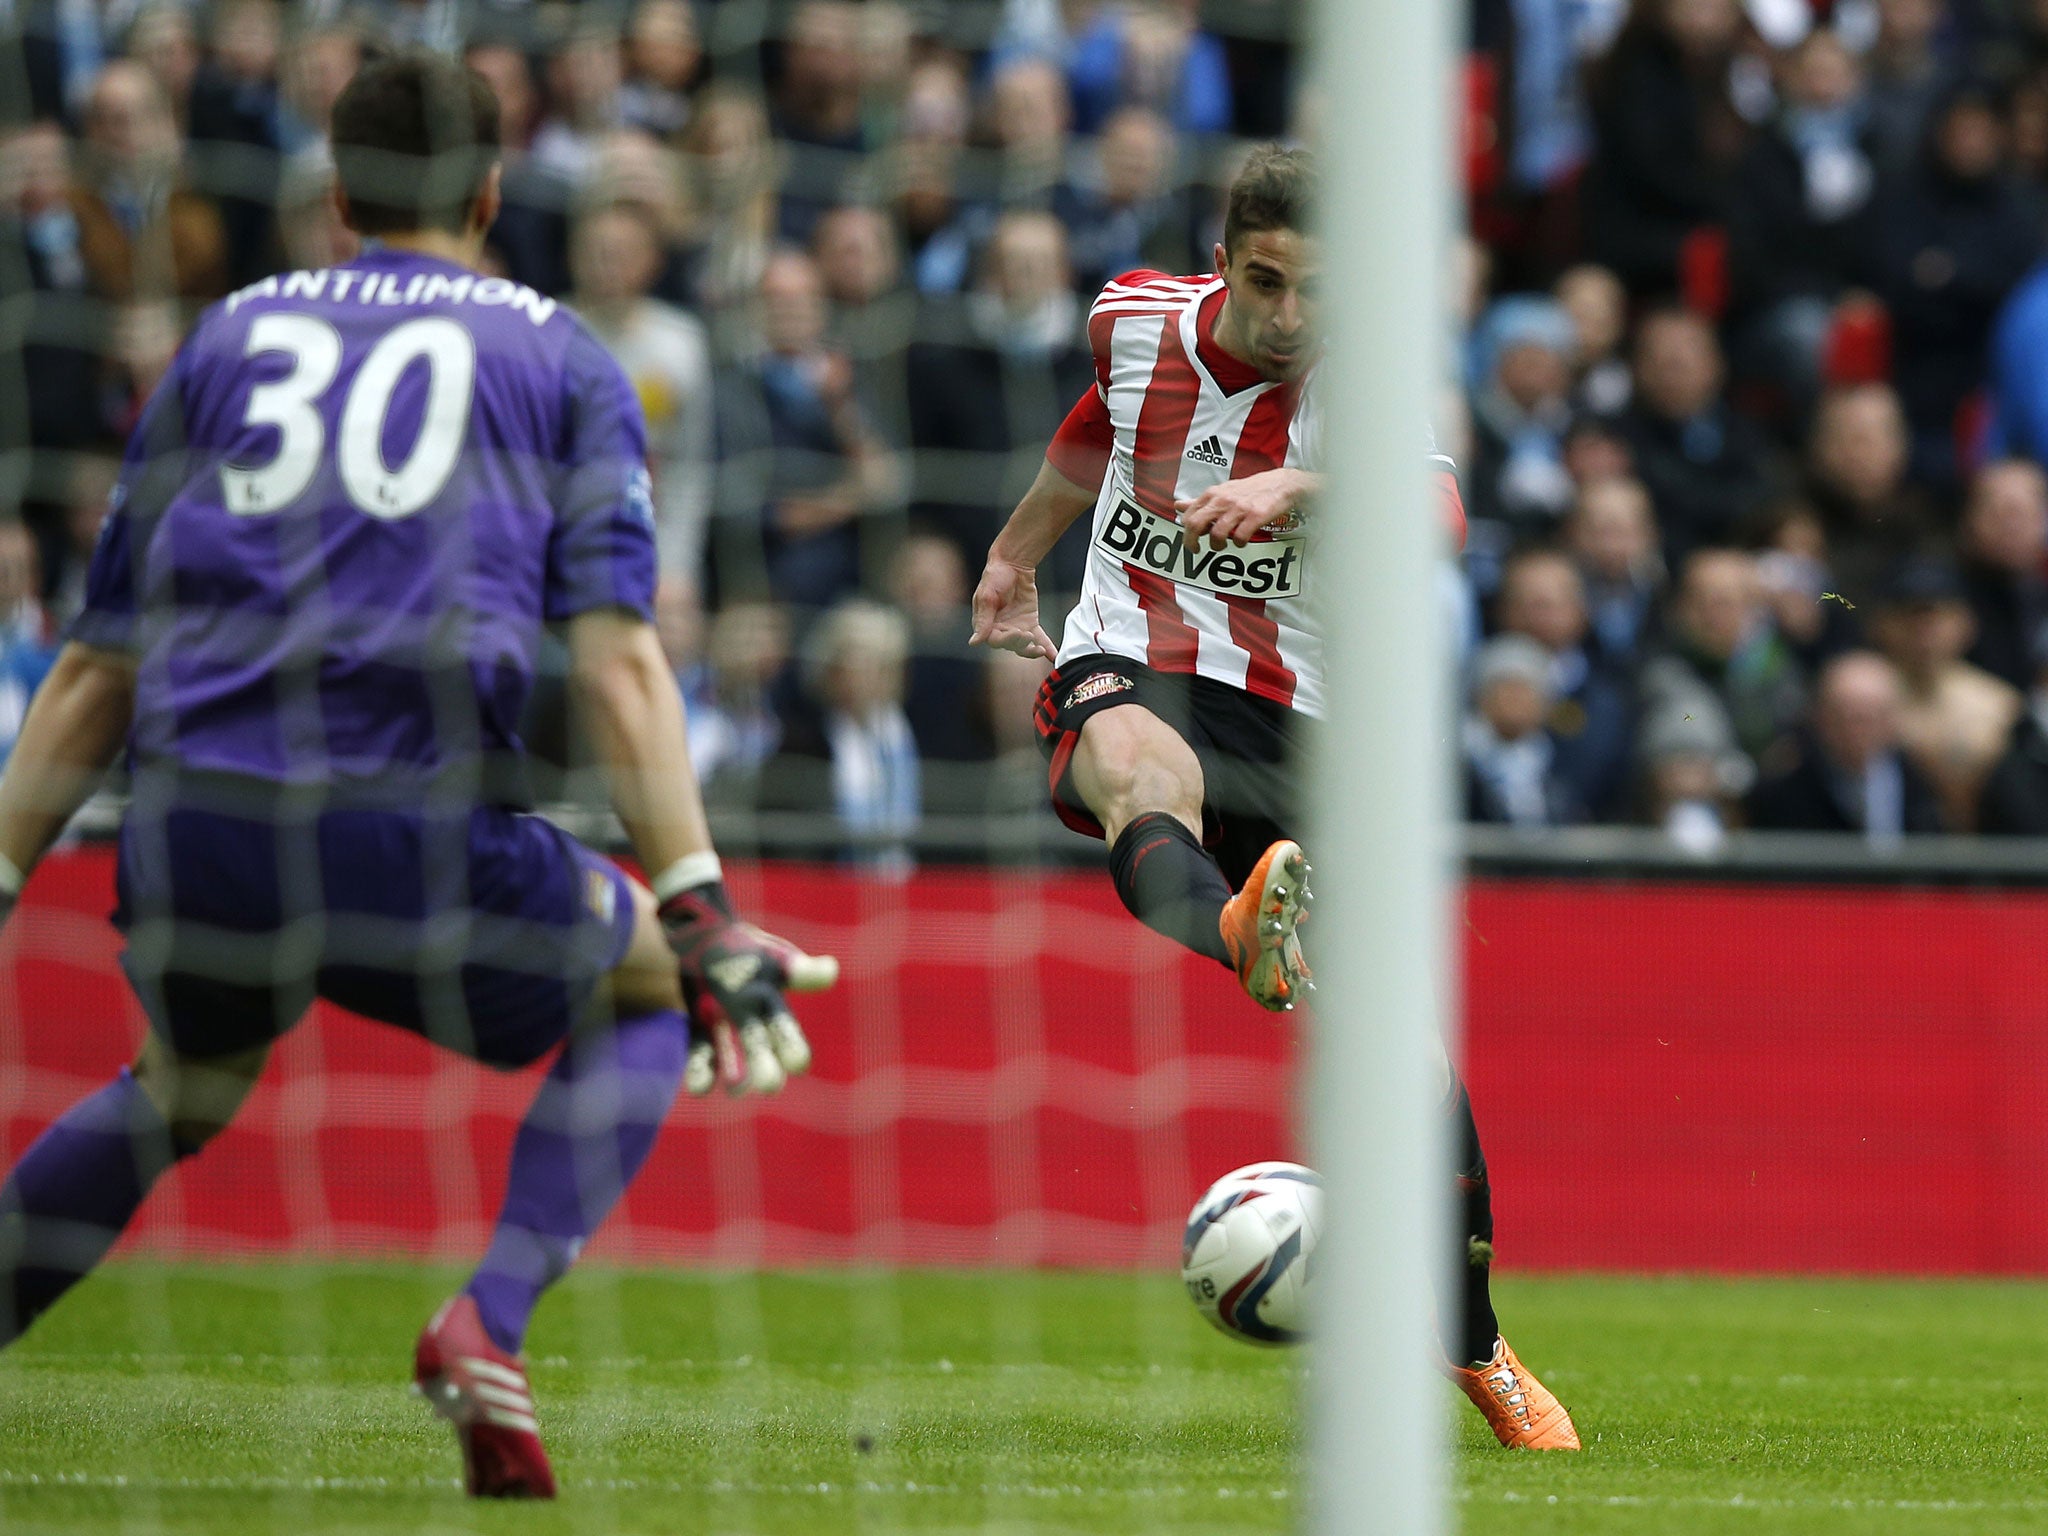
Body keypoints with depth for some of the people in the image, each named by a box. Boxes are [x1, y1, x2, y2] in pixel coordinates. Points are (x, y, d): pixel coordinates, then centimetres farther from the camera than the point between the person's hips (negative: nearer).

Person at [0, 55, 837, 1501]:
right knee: (644, 990, 24)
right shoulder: (558, 356, 15)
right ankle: (490, 1320, 1)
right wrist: (701, 917, -4)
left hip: (193, 845, 3)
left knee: (183, 1090, 33)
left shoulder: (229, 336, 22)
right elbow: (619, 654, 0)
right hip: (415, 835, -3)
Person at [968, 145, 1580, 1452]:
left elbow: (1434, 509, -32)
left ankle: (1475, 1349, 16)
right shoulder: (1139, 319, 3)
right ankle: (1235, 939, -76)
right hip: (1128, 674, 0)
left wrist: (1295, 491, -50)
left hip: (1295, 730, 0)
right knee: (1141, 763, -40)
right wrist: (1018, 551, 40)